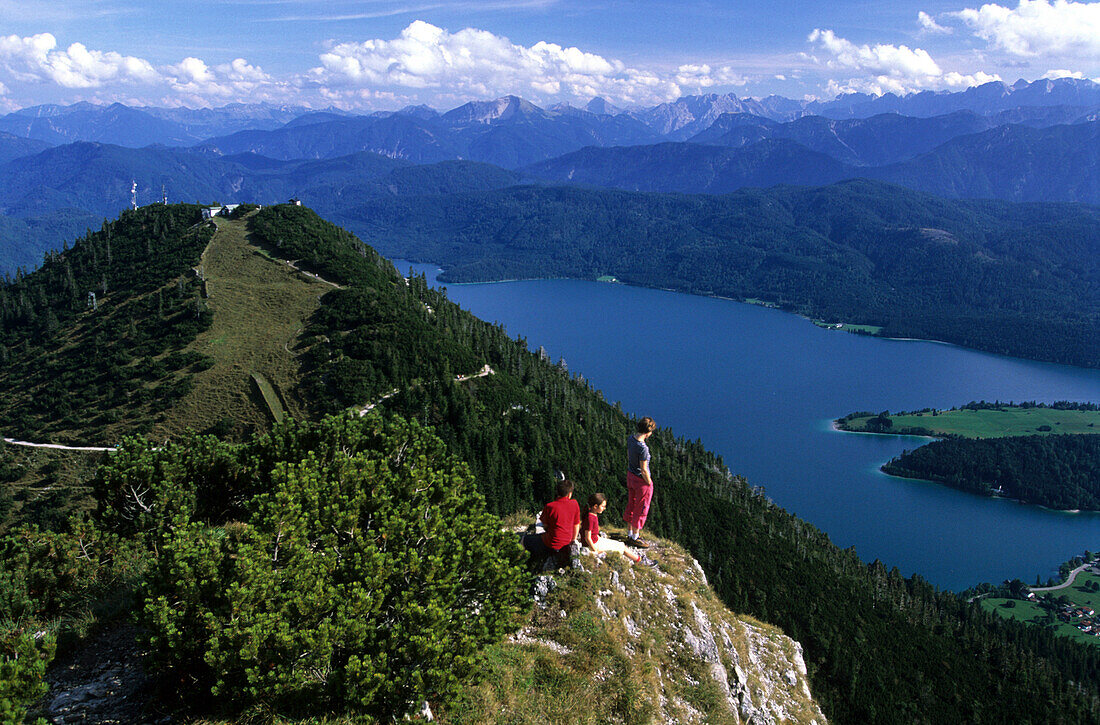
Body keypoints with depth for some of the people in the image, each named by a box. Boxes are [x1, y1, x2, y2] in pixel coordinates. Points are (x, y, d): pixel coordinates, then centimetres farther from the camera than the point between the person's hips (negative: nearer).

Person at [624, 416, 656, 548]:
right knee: (641, 510, 9)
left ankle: (631, 533, 36)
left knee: (631, 505, 21)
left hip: (630, 476, 8)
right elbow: (643, 470, -24)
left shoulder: (630, 439, -6)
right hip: (641, 481, -8)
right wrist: (649, 484, -10)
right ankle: (635, 538, 21)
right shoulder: (643, 448, -31)